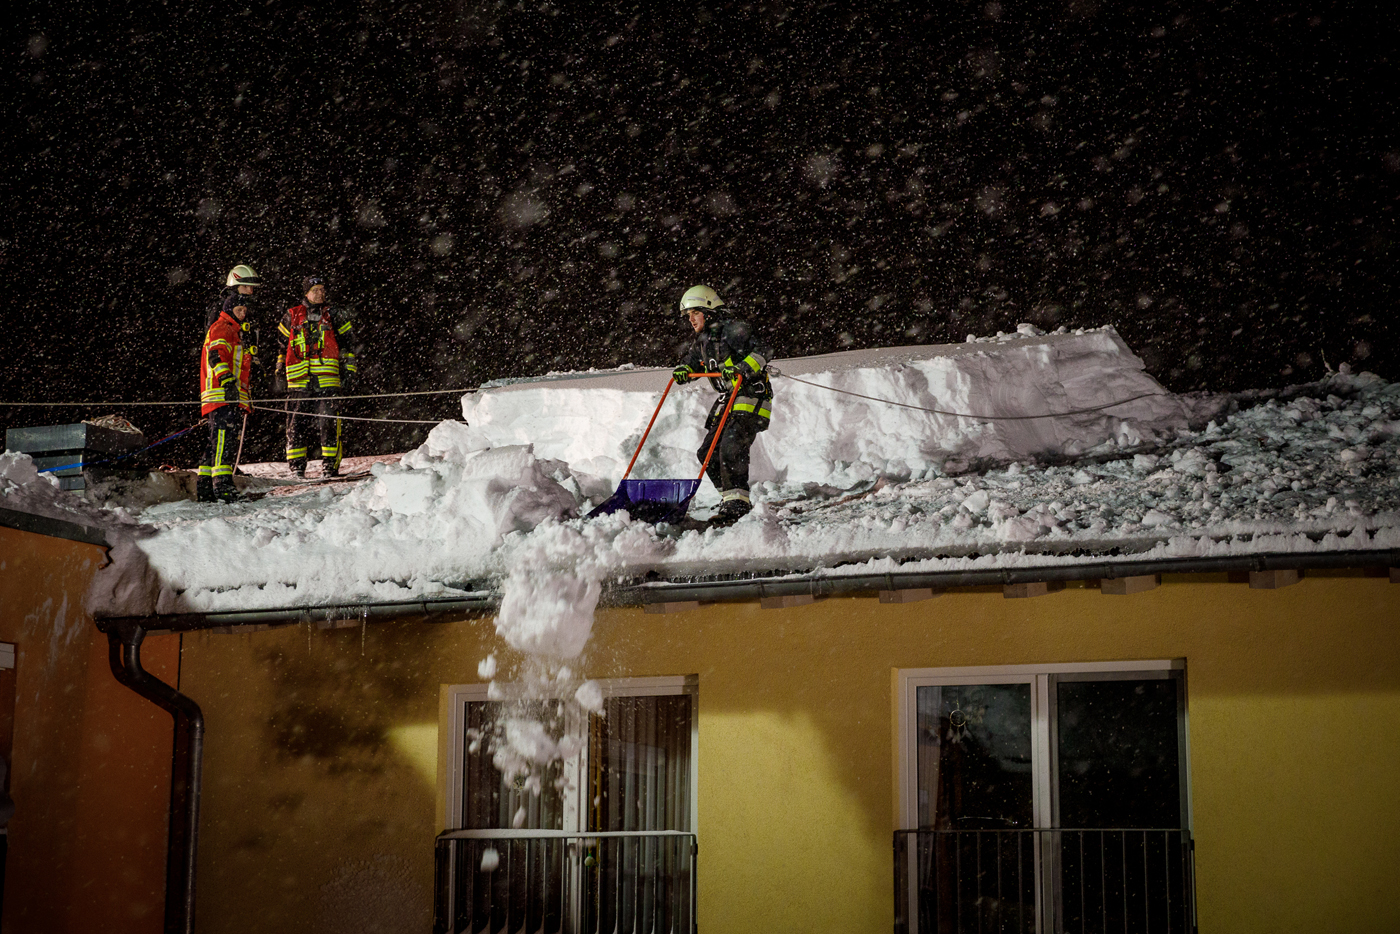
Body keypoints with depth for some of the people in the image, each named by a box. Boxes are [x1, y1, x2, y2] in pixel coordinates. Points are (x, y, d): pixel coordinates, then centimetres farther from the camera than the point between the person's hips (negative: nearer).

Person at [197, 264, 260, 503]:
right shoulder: (221, 328, -1)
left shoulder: (239, 333, 29)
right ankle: (222, 483, -31)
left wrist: (247, 398, 33)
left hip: (235, 396, 10)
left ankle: (205, 488, 11)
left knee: (232, 438, 8)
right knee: (225, 435, -21)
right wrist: (226, 379, -34)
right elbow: (216, 354, -20)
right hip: (220, 395, -10)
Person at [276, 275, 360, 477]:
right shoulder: (292, 317, 15)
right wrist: (280, 372, 18)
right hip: (299, 381, 1)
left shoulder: (334, 316, 13)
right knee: (297, 423, -2)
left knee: (329, 422, -9)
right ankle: (297, 467, 3)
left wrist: (347, 371, 8)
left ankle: (330, 466, -5)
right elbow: (282, 346, 24)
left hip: (328, 379, -1)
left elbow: (349, 345, 16)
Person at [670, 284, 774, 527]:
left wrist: (742, 368, -34)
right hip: (728, 400, 9)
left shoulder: (733, 330, -12)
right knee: (708, 453, 4)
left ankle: (737, 501, -20)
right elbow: (692, 362, 28)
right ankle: (731, 498, 12)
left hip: (751, 399, -9)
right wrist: (683, 371, 5)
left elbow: (762, 351, -19)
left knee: (731, 448, -23)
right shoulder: (702, 340, 13)